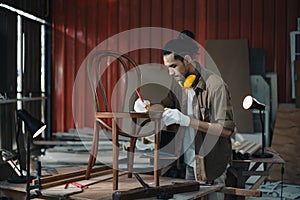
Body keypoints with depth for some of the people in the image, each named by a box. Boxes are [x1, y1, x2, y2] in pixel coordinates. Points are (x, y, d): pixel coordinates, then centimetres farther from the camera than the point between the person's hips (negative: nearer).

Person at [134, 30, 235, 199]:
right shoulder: (180, 84, 5)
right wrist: (146, 105, 0)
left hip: (210, 166, -6)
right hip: (189, 164, 6)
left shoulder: (215, 85, -17)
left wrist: (187, 120, -28)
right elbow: (166, 104, 23)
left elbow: (227, 129, -21)